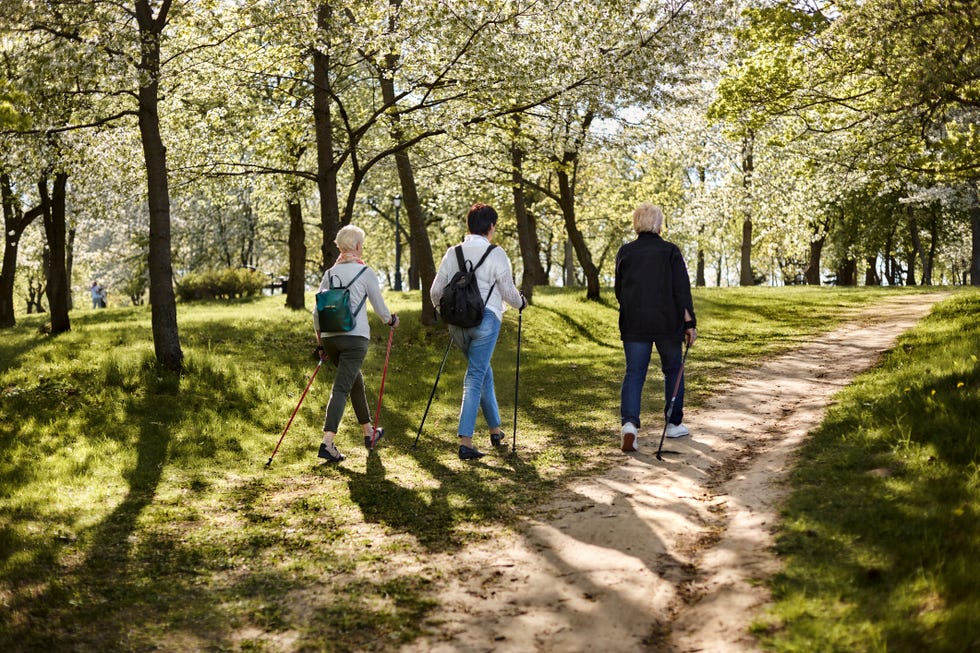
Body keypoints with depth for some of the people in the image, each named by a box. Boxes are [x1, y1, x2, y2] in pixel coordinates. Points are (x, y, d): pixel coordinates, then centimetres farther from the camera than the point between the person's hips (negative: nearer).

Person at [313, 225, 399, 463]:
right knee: (341, 388, -9)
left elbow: (317, 311, 11)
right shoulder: (365, 272, -2)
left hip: (329, 336, 6)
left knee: (355, 380, 23)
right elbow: (379, 305, 4)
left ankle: (369, 433, 35)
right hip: (355, 337, -6)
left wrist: (320, 343, 20)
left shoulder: (329, 273, 11)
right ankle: (327, 443, -19)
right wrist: (391, 320, 25)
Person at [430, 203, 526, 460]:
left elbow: (435, 290, 8)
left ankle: (495, 431, 30)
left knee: (483, 371, 20)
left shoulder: (453, 253, 7)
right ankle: (465, 442, -7)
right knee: (475, 377, -3)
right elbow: (509, 291, -1)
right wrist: (520, 303, 20)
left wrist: (441, 308, 29)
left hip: (457, 322, 5)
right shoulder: (496, 253, -5)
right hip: (486, 319, -5)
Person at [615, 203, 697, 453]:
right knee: (673, 370, 16)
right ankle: (674, 423, 24)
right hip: (667, 323, -1)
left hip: (634, 323, 1)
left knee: (634, 373, 1)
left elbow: (619, 290, 11)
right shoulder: (670, 251, -4)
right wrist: (690, 322, -5)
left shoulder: (625, 252, 3)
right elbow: (682, 290, -8)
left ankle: (629, 422, -20)